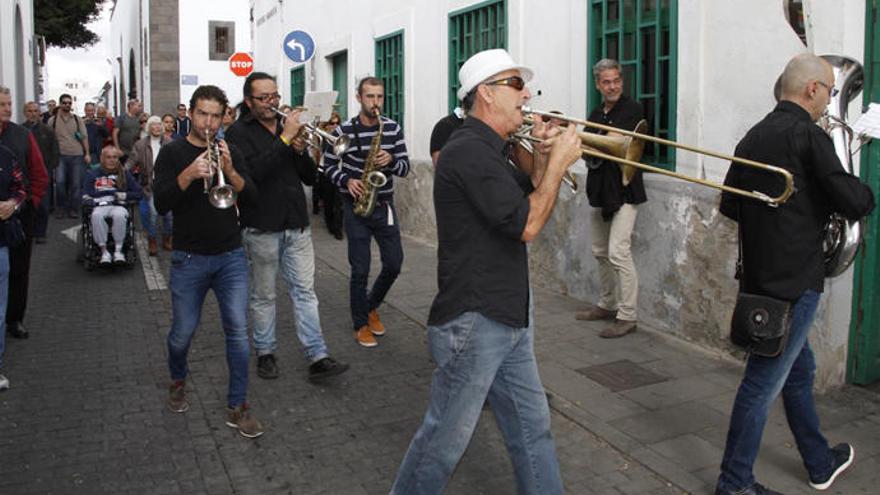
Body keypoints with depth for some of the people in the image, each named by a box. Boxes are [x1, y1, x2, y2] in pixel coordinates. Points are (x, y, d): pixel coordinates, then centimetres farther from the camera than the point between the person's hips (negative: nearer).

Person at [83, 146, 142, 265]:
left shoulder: (124, 174, 17)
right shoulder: (92, 174, 17)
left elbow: (138, 193, 10)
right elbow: (86, 194, 13)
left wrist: (125, 195, -6)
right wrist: (88, 200, -8)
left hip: (119, 206, 0)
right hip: (99, 206, 0)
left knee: (119, 215, -39)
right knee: (96, 216, -37)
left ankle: (118, 250, -28)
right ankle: (104, 252, -31)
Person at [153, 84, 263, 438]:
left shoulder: (230, 153, 7)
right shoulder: (173, 153, 0)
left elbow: (251, 197, -3)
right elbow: (160, 204, -10)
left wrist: (229, 171, -19)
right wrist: (189, 174, -24)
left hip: (231, 256, 2)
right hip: (189, 259, -2)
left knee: (238, 331, -3)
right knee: (183, 332, 8)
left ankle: (237, 407, 7)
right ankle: (178, 381, 39)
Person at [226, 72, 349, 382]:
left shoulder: (289, 126, 13)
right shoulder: (239, 132, -4)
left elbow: (311, 177, 12)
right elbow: (253, 171, -23)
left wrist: (300, 151, -7)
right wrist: (285, 138, -23)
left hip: (297, 225, 4)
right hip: (262, 227, -4)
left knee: (305, 291, 2)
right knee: (263, 296, 9)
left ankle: (318, 358, 2)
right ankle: (265, 353, 24)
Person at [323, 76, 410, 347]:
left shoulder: (393, 128, 1)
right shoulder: (343, 130, -5)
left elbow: (405, 167, 2)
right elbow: (329, 166, 1)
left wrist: (391, 160, -19)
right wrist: (346, 180, -16)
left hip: (384, 205, 3)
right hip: (356, 206, -3)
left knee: (394, 264, 6)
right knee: (360, 270, 1)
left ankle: (371, 306, 32)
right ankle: (361, 324, 18)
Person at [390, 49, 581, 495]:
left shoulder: (490, 150, 13)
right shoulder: (468, 151, -19)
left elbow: (527, 200, 21)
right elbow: (526, 225, -21)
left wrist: (541, 158, 6)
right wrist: (559, 161, -12)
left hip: (510, 319, 10)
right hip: (473, 323, -10)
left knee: (532, 425, 17)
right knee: (446, 438, 5)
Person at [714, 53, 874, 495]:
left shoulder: (754, 136, 9)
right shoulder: (808, 135, -15)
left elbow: (730, 205, 13)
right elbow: (852, 202, -18)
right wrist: (867, 193, 3)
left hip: (760, 274, 9)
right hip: (795, 279, -9)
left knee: (798, 369, 22)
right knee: (763, 382, -1)